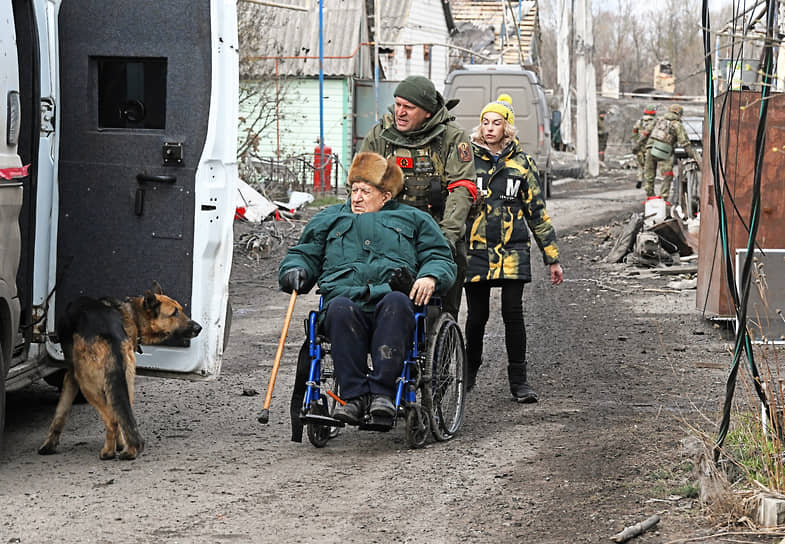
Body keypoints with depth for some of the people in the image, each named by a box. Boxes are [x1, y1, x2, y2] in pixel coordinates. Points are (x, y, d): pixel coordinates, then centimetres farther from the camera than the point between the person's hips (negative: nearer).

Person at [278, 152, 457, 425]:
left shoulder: (413, 219, 27)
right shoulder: (328, 219, 32)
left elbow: (441, 259, 21)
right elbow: (304, 254, 31)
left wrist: (430, 278, -3)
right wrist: (294, 270, 6)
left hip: (393, 300, -1)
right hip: (345, 297, 1)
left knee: (396, 302, -39)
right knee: (340, 309, -37)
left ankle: (382, 390, -42)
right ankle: (354, 394, -39)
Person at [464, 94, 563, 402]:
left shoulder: (521, 163, 8)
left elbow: (537, 211, 12)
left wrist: (552, 258, 9)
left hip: (512, 251, 0)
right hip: (475, 249, 0)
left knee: (513, 313, -6)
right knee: (477, 315, 2)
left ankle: (518, 380, 4)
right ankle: (470, 371, 25)